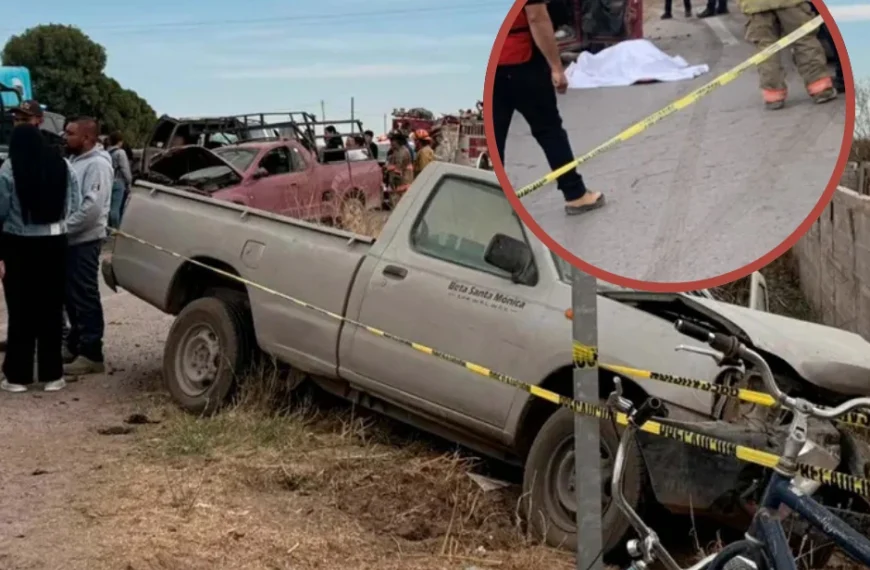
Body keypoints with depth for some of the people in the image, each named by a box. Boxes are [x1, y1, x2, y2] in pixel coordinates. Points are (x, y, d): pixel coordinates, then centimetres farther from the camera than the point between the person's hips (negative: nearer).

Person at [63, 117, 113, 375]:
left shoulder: (97, 164, -15)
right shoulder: (76, 161, 15)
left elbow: (92, 207, -24)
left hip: (85, 240, -9)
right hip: (71, 239, 9)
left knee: (85, 297, -6)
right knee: (71, 296, 15)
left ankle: (91, 354, -2)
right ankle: (75, 345, 26)